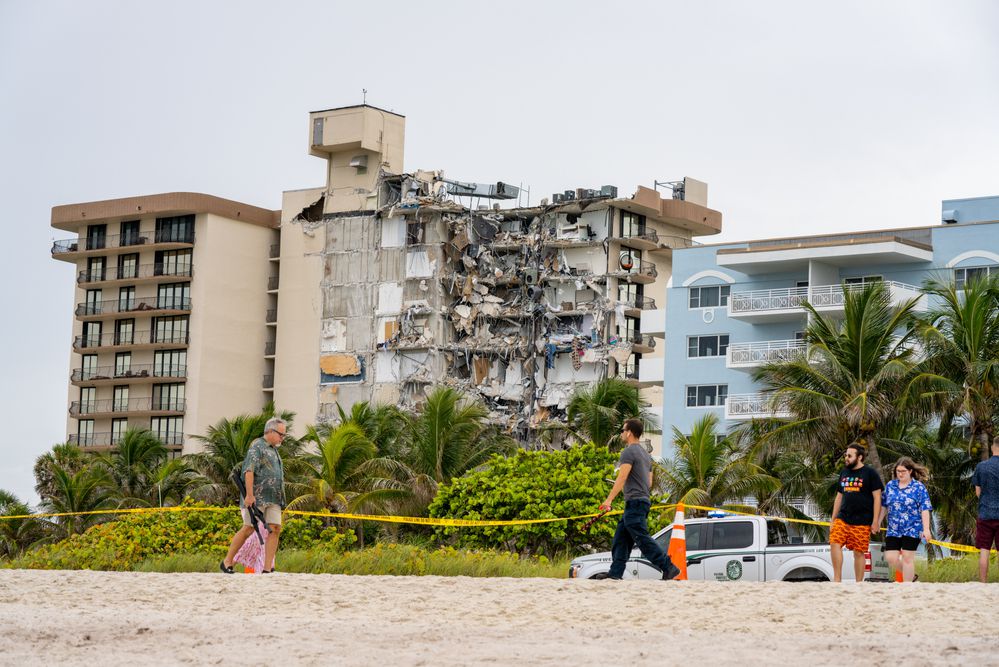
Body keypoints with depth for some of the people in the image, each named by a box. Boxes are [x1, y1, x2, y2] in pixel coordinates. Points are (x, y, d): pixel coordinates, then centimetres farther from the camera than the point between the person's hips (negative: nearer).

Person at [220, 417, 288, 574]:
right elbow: (249, 470, -16)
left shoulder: (273, 450, 23)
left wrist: (280, 500, 21)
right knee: (249, 529, -7)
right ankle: (227, 562, 4)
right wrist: (249, 495, -24)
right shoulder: (257, 446, -5)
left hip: (273, 499, 8)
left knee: (275, 529, -6)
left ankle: (267, 569, -9)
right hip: (257, 497, -8)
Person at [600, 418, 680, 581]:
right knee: (620, 541, 10)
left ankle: (669, 568, -16)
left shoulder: (629, 451, -9)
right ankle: (615, 575, 7)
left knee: (643, 540, -12)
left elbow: (622, 477, -20)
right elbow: (649, 483, 22)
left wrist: (609, 499, -22)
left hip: (634, 502, -10)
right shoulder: (645, 453, 21)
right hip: (644, 500, 10)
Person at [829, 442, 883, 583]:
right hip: (842, 518, 5)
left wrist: (875, 522, -8)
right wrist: (833, 520, 17)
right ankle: (837, 579, -10)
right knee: (834, 543, -15)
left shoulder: (870, 473, -2)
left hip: (862, 521, -5)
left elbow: (877, 497, -4)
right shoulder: (844, 473, 15)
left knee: (858, 552, -1)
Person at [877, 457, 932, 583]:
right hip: (893, 530, 5)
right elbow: (884, 506, 17)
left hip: (912, 529, -4)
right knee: (891, 558, -2)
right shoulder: (890, 485, 9)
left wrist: (926, 529, -14)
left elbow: (925, 509, -8)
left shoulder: (919, 487, -4)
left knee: (907, 558, -4)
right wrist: (878, 522, 13)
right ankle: (911, 576, 21)